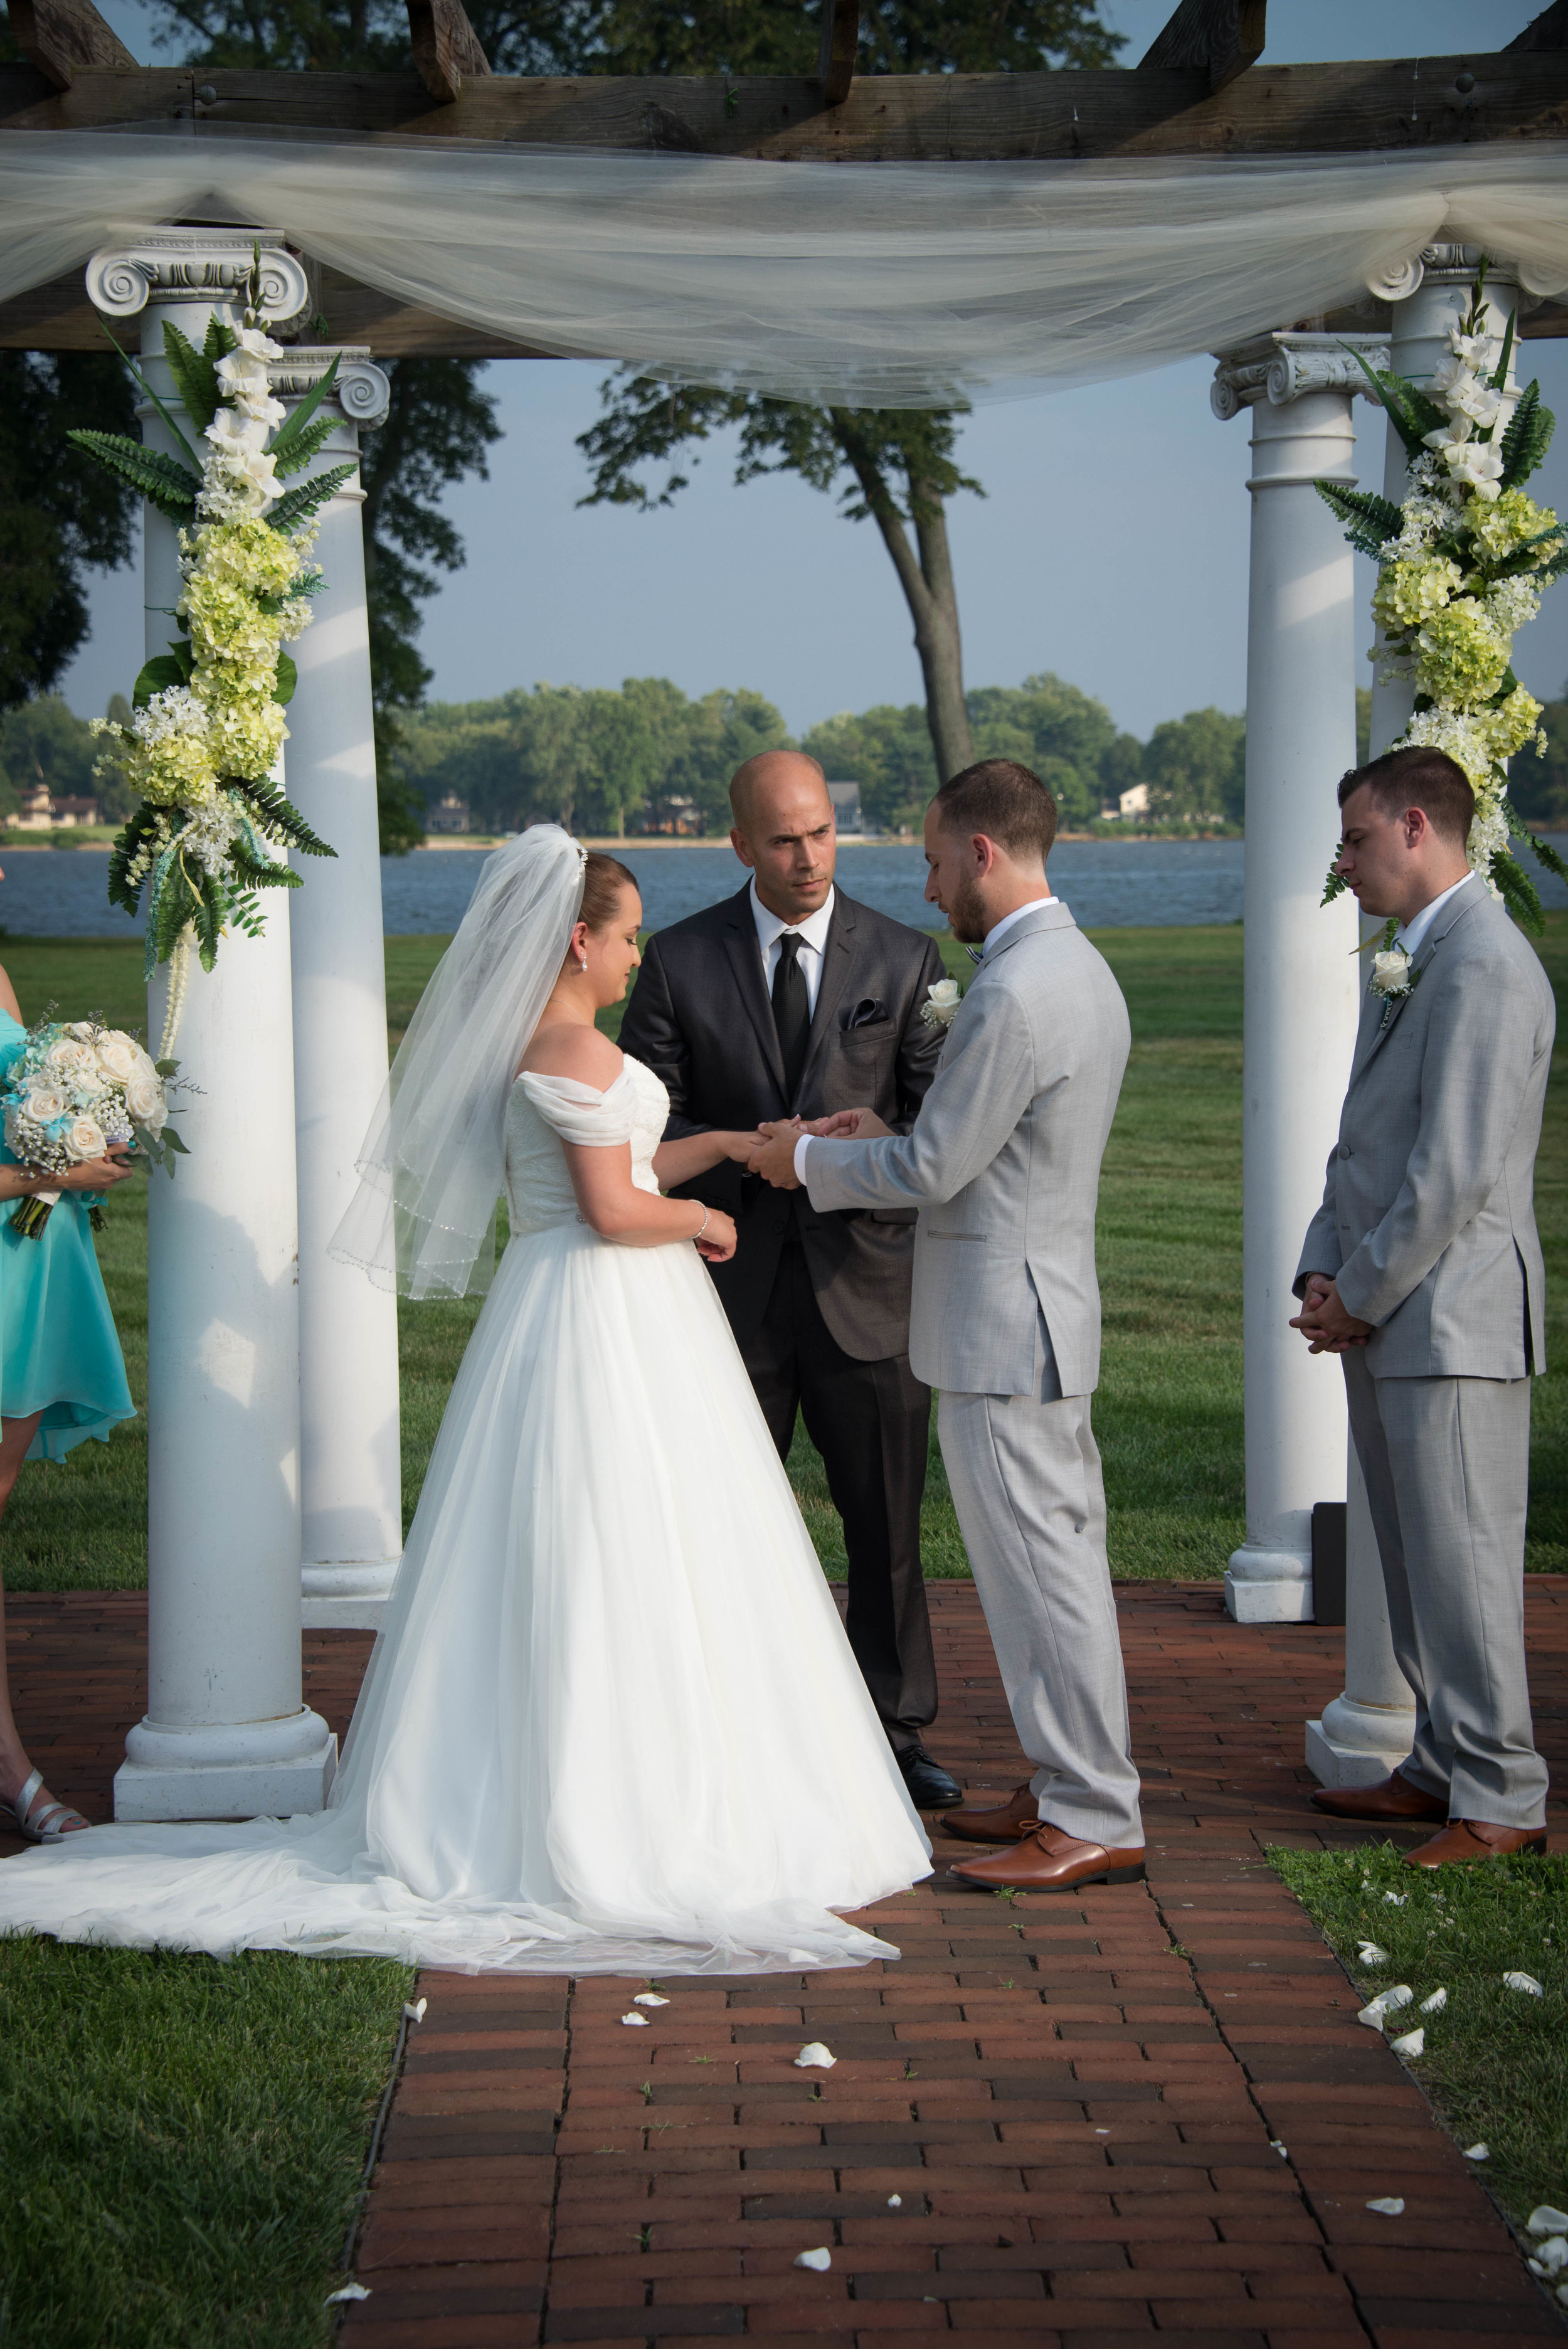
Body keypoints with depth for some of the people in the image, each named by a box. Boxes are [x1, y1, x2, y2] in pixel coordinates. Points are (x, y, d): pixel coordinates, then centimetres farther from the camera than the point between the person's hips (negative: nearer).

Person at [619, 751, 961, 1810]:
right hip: (735, 1287, 0)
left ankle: (897, 1734, 18)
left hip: (866, 1284, 0)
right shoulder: (681, 961, 0)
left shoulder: (904, 958, 1)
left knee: (889, 1525, 6)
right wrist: (750, 1154, -17)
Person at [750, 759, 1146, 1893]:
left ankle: (1095, 1822, 0)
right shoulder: (1084, 971, 12)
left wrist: (813, 1159, -2)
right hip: (1052, 1303, 10)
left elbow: (932, 1169, -18)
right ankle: (1074, 1785, 24)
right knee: (1059, 1556, 15)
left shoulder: (1013, 997, -21)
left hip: (1001, 1326, -10)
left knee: (1038, 1567, -5)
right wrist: (883, 1132, 14)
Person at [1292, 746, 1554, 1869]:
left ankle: (1502, 1798, 0)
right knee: (1416, 1558, 14)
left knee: (1463, 1562, -6)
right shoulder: (1411, 963, 18)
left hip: (1452, 1318, -10)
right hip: (1388, 1318, 10)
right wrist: (1323, 1274, 8)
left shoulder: (1485, 965, -15)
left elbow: (1456, 1172, -20)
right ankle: (1447, 1766, 22)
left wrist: (1362, 1297, -13)